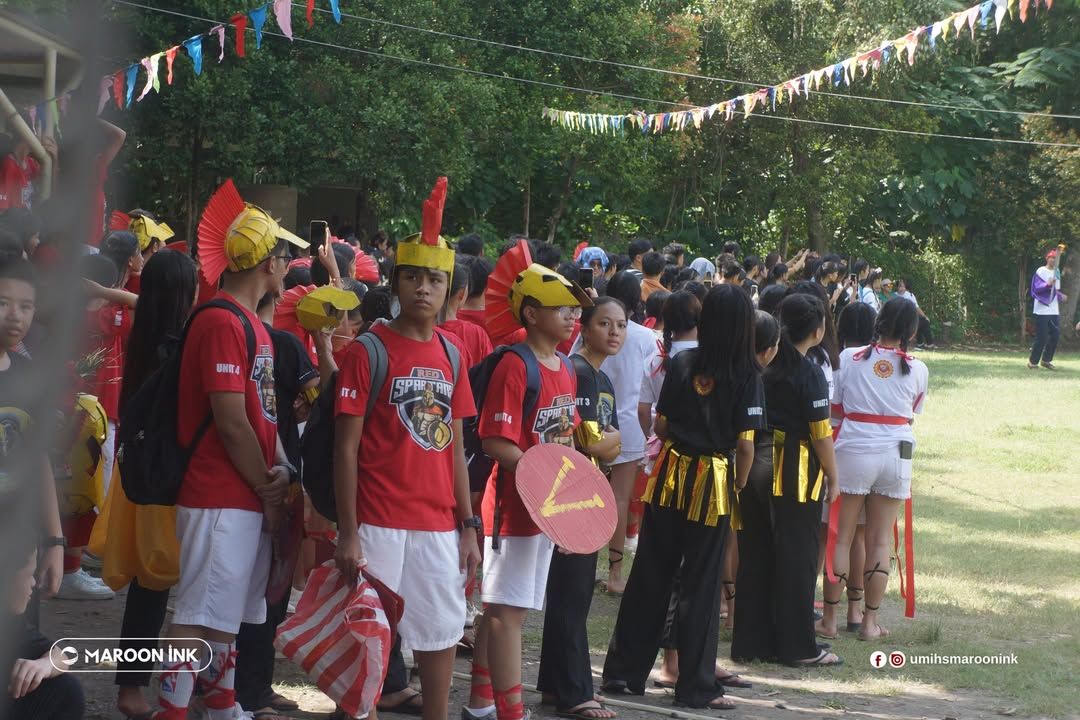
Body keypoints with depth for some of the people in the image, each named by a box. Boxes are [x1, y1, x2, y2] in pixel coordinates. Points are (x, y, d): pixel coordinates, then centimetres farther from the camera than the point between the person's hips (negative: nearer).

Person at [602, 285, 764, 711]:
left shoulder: (682, 364, -1)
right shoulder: (746, 376, -9)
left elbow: (660, 424, 3)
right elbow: (745, 444, -12)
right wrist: (739, 485, 3)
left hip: (671, 475, 3)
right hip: (713, 483, -3)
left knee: (649, 577, 11)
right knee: (701, 587, 4)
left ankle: (624, 671, 17)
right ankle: (696, 686, 8)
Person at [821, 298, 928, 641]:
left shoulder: (849, 358, -4)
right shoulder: (917, 371, 0)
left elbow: (834, 409, 0)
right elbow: (912, 414, 10)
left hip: (852, 451, -1)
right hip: (896, 454, 1)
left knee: (841, 536, 7)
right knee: (881, 539, 8)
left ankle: (830, 617, 8)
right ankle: (869, 620, 9)